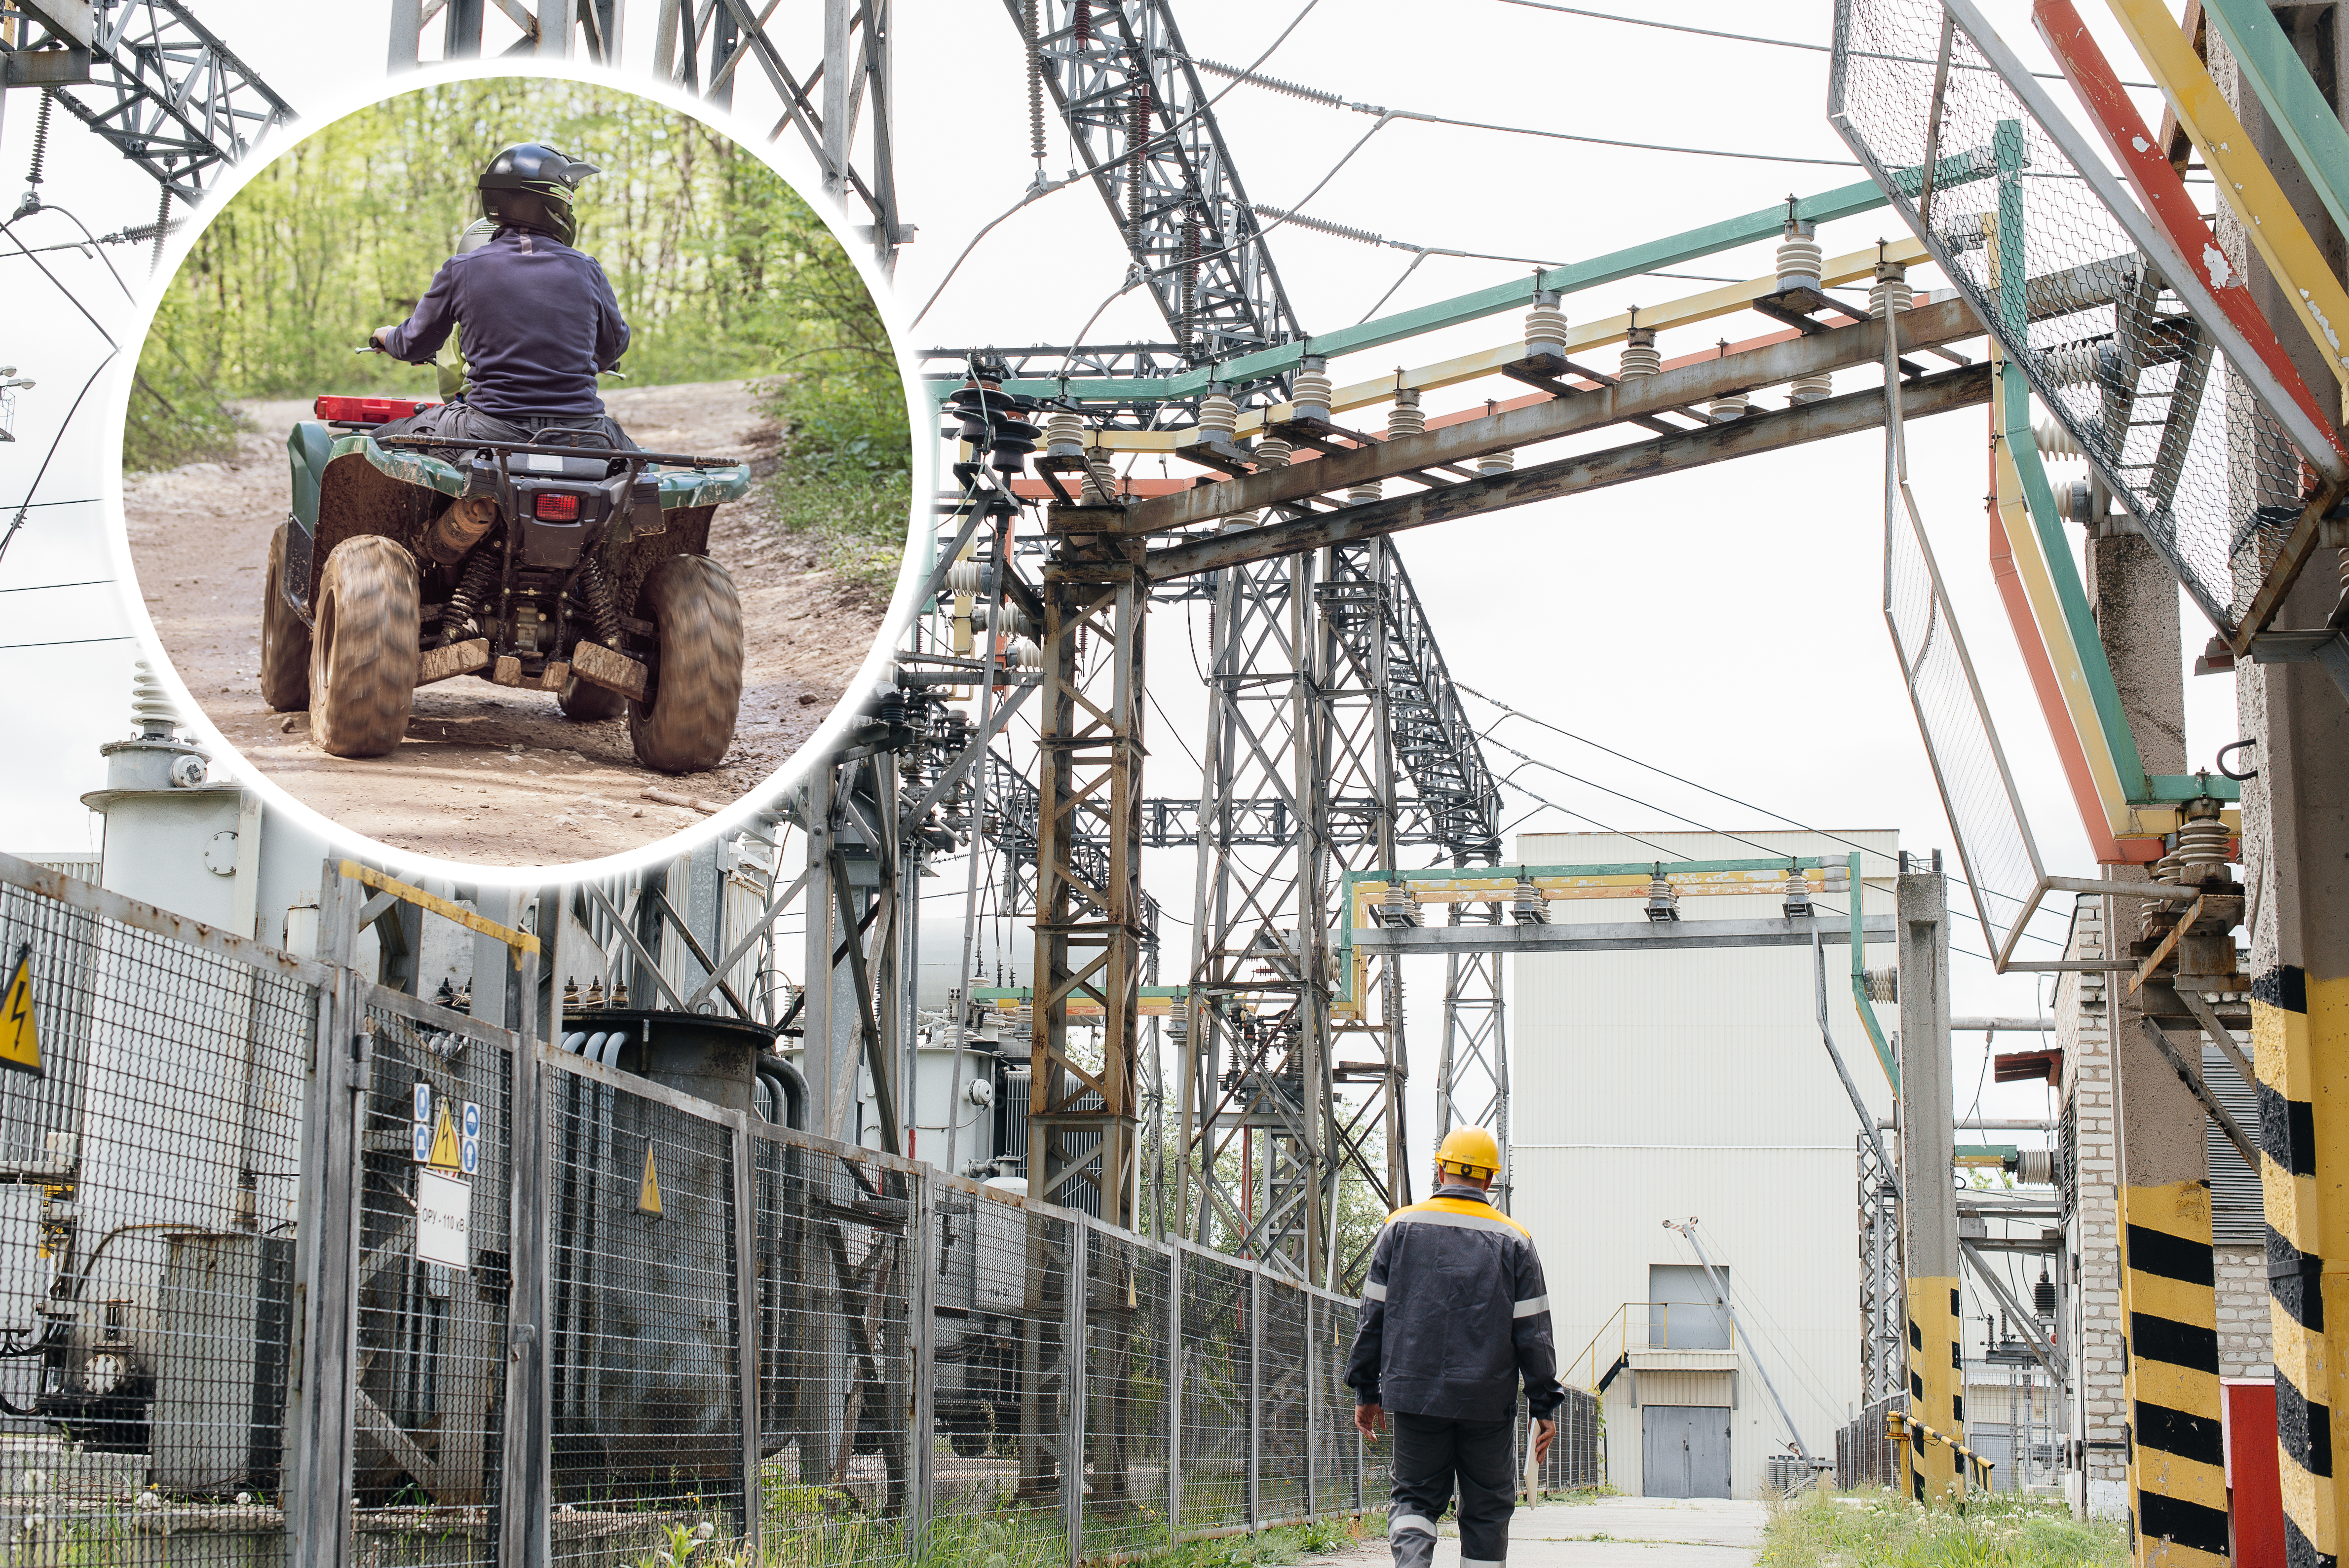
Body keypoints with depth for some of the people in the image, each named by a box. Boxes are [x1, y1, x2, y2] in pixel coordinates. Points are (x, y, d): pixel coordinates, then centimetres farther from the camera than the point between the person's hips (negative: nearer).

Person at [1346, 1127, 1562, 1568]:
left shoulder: (1402, 1226, 4)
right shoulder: (1514, 1240, 2)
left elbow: (1374, 1315, 4)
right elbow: (1533, 1332, 0)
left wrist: (1366, 1390, 11)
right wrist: (1545, 1406, 5)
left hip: (1415, 1393, 1)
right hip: (1488, 1401, -1)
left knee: (1415, 1496, 10)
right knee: (1486, 1512, 9)